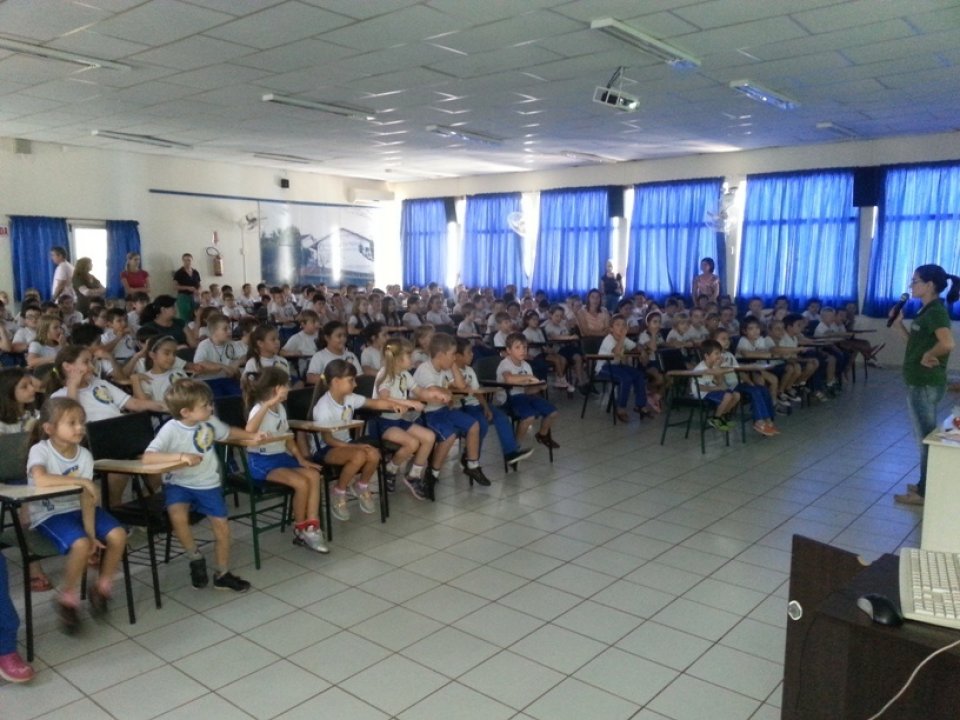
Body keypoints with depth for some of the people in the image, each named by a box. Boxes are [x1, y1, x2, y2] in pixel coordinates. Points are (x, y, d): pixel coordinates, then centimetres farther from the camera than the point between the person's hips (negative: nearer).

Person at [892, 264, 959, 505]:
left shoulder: (936, 311, -18)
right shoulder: (927, 311, 11)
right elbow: (915, 342, 17)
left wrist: (929, 355, -19)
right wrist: (898, 324, 6)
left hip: (926, 385, -10)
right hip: (920, 383, 10)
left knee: (926, 438, 1)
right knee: (926, 436, 17)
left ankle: (924, 493, 11)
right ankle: (925, 485, 29)